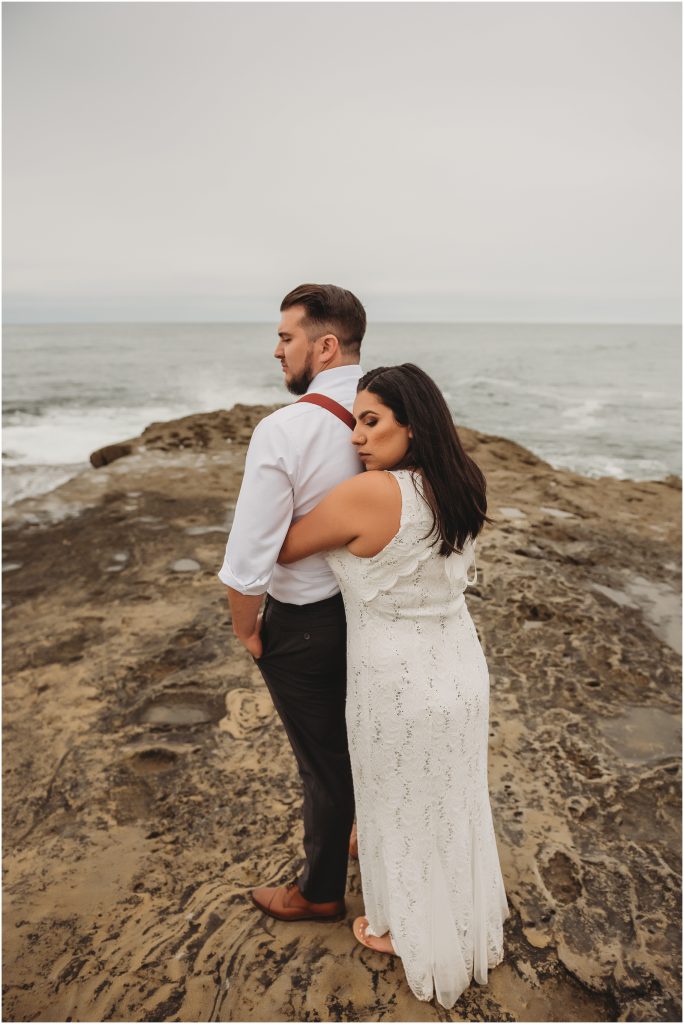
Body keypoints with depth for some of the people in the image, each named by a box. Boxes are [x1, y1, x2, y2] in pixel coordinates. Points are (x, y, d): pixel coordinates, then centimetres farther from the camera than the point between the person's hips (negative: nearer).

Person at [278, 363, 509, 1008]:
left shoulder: (367, 494, -26)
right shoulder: (459, 488, -4)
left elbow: (283, 551, -14)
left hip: (398, 683, -6)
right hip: (460, 667, 7)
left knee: (400, 812, 19)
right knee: (454, 804, 26)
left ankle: (406, 933, 45)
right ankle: (467, 924, 51)